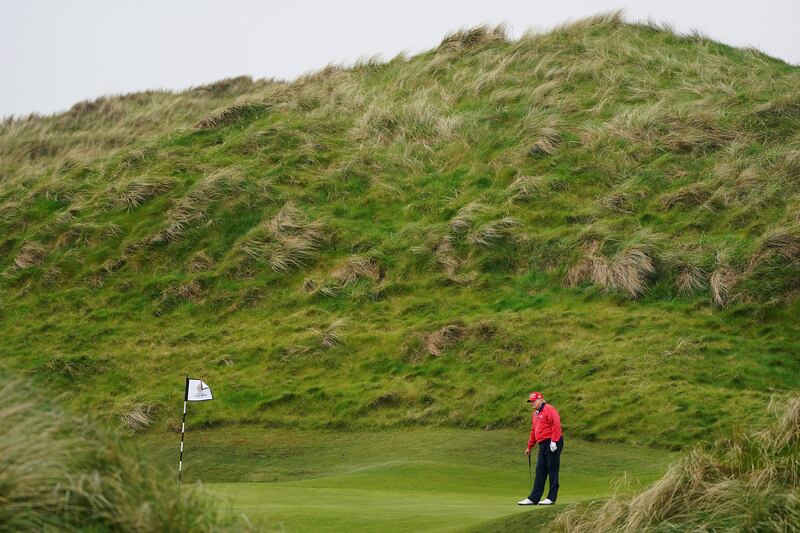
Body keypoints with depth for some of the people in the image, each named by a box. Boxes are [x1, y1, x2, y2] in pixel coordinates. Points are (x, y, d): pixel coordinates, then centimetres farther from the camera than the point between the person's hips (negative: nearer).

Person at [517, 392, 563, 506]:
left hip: (552, 444, -9)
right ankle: (533, 498, 5)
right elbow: (533, 431, 28)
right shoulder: (534, 414, 21)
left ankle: (552, 498, 1)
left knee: (552, 470, -3)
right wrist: (529, 447, 28)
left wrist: (554, 441, -21)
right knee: (540, 472, 6)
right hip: (543, 445, 9)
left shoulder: (549, 409, -7)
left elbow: (556, 424, -17)